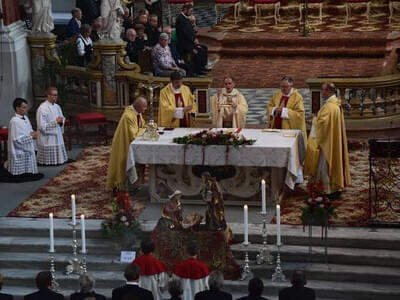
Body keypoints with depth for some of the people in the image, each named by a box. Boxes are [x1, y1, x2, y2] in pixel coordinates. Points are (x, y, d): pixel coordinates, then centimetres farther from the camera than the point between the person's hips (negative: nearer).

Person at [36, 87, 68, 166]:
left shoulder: (57, 107, 8)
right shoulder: (42, 109, -16)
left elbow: (62, 119, 21)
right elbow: (42, 126, -20)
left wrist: (61, 121, -4)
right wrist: (55, 122, -22)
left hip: (57, 138, 8)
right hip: (47, 141, -8)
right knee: (50, 161, -4)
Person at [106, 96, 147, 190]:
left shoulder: (137, 112, -1)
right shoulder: (128, 116, -29)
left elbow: (142, 125, 14)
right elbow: (133, 135, -28)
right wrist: (143, 130, -14)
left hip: (132, 143, 8)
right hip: (124, 145, -8)